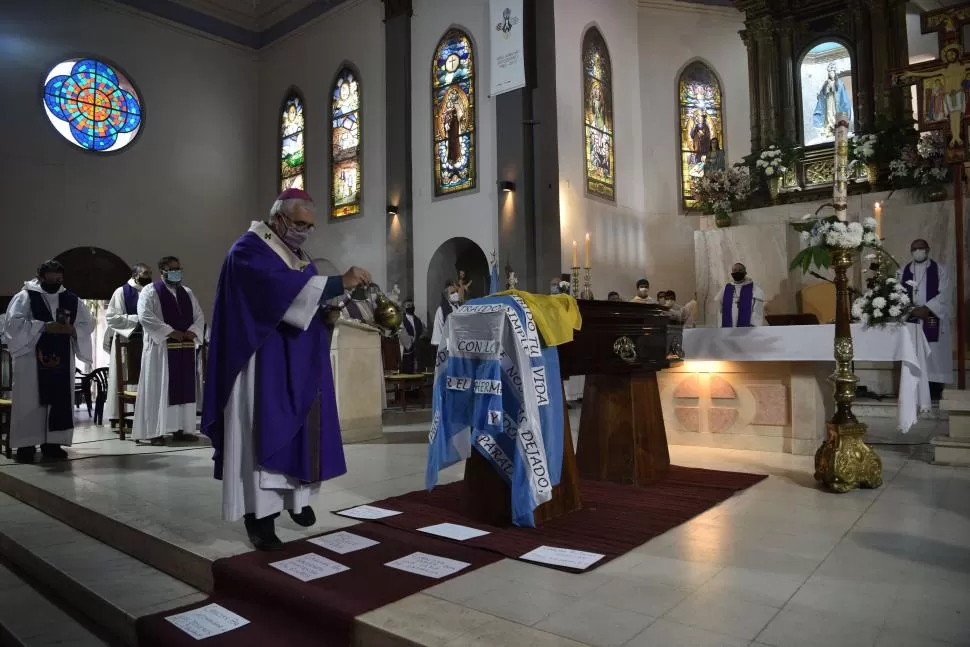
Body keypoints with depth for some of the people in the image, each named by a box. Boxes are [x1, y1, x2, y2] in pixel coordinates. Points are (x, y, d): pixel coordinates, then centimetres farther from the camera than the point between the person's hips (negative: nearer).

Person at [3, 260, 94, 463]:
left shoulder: (72, 299, 10)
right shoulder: (25, 296, -1)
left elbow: (88, 323, 9)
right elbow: (14, 322, -12)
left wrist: (72, 330, -12)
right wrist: (44, 327, -22)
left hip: (62, 360, 4)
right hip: (32, 359, -4)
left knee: (60, 401, 4)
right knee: (30, 402, -1)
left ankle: (52, 442, 12)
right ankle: (26, 444, 5)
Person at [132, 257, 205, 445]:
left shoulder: (187, 293, 15)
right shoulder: (150, 291, -1)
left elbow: (199, 316, 12)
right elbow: (144, 316, -14)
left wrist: (192, 333, -8)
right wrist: (171, 332, -18)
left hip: (185, 348, 6)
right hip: (160, 347, -5)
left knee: (183, 388, 6)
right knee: (159, 389, -3)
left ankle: (181, 429, 11)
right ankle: (154, 431, 2)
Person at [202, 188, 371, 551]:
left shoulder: (300, 257, 17)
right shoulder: (249, 250, -11)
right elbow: (281, 289, -29)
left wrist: (331, 312, -3)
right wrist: (340, 282, -31)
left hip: (301, 366, 8)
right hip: (265, 364, -8)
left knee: (300, 429, 11)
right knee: (266, 433, -8)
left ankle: (297, 497, 24)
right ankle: (259, 514, -2)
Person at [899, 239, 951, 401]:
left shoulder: (940, 270, 5)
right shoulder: (903, 271, 11)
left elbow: (943, 295, -4)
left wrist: (926, 309, -16)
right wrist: (912, 311, -12)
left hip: (933, 319, -2)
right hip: (911, 319, 2)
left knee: (933, 354, -3)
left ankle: (935, 390, 3)